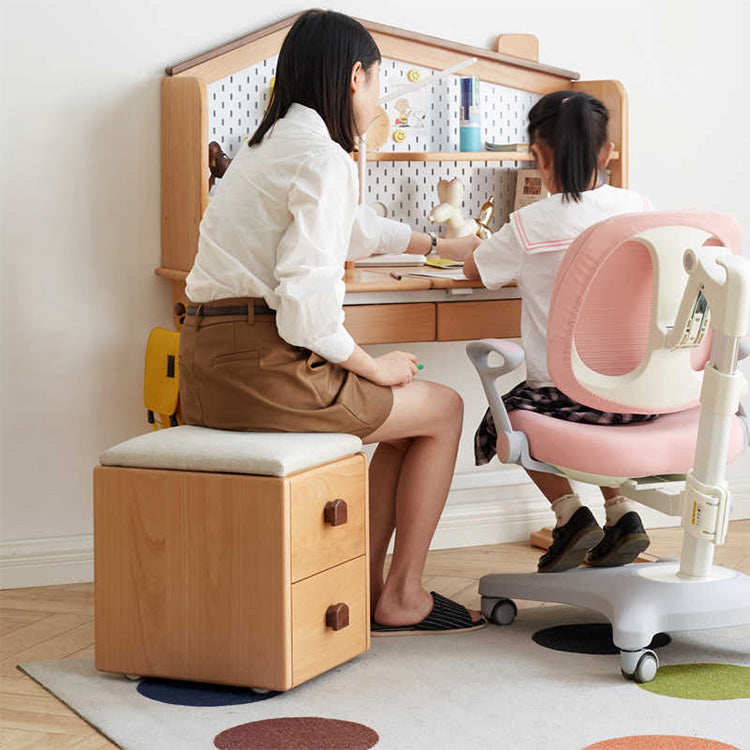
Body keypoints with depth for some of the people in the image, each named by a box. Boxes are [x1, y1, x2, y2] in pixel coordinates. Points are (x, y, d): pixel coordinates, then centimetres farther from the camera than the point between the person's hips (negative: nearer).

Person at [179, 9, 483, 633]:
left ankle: (368, 583, 25)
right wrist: (373, 367, -6)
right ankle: (403, 596, 17)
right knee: (443, 408, 11)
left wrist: (435, 243, 54)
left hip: (207, 367, 9)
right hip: (263, 365, -9)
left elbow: (353, 227, 38)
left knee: (405, 406, 25)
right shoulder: (324, 158, -12)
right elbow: (305, 301, -23)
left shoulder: (265, 147, 18)